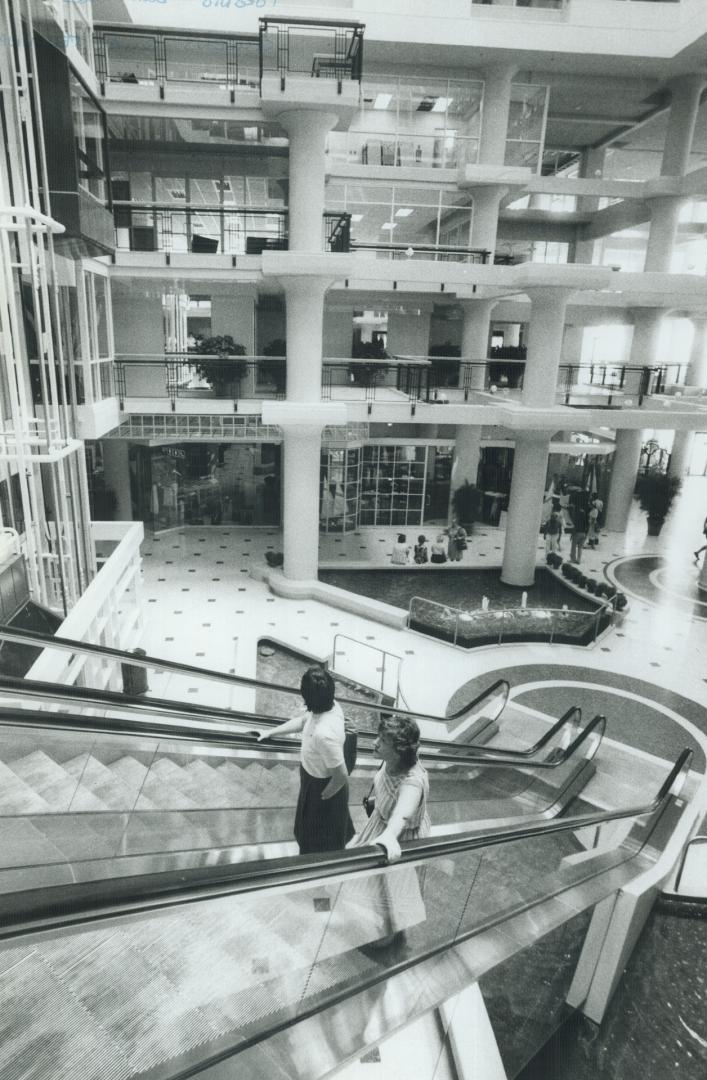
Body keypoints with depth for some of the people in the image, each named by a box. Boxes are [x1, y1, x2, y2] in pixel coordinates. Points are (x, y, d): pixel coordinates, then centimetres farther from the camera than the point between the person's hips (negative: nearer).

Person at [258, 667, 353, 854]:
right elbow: (302, 720, 5)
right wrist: (271, 732, 9)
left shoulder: (323, 733, -43)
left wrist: (322, 797, -15)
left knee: (317, 843, 21)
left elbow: (341, 777, -32)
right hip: (315, 777, 8)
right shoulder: (330, 705, -17)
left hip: (322, 786, -8)